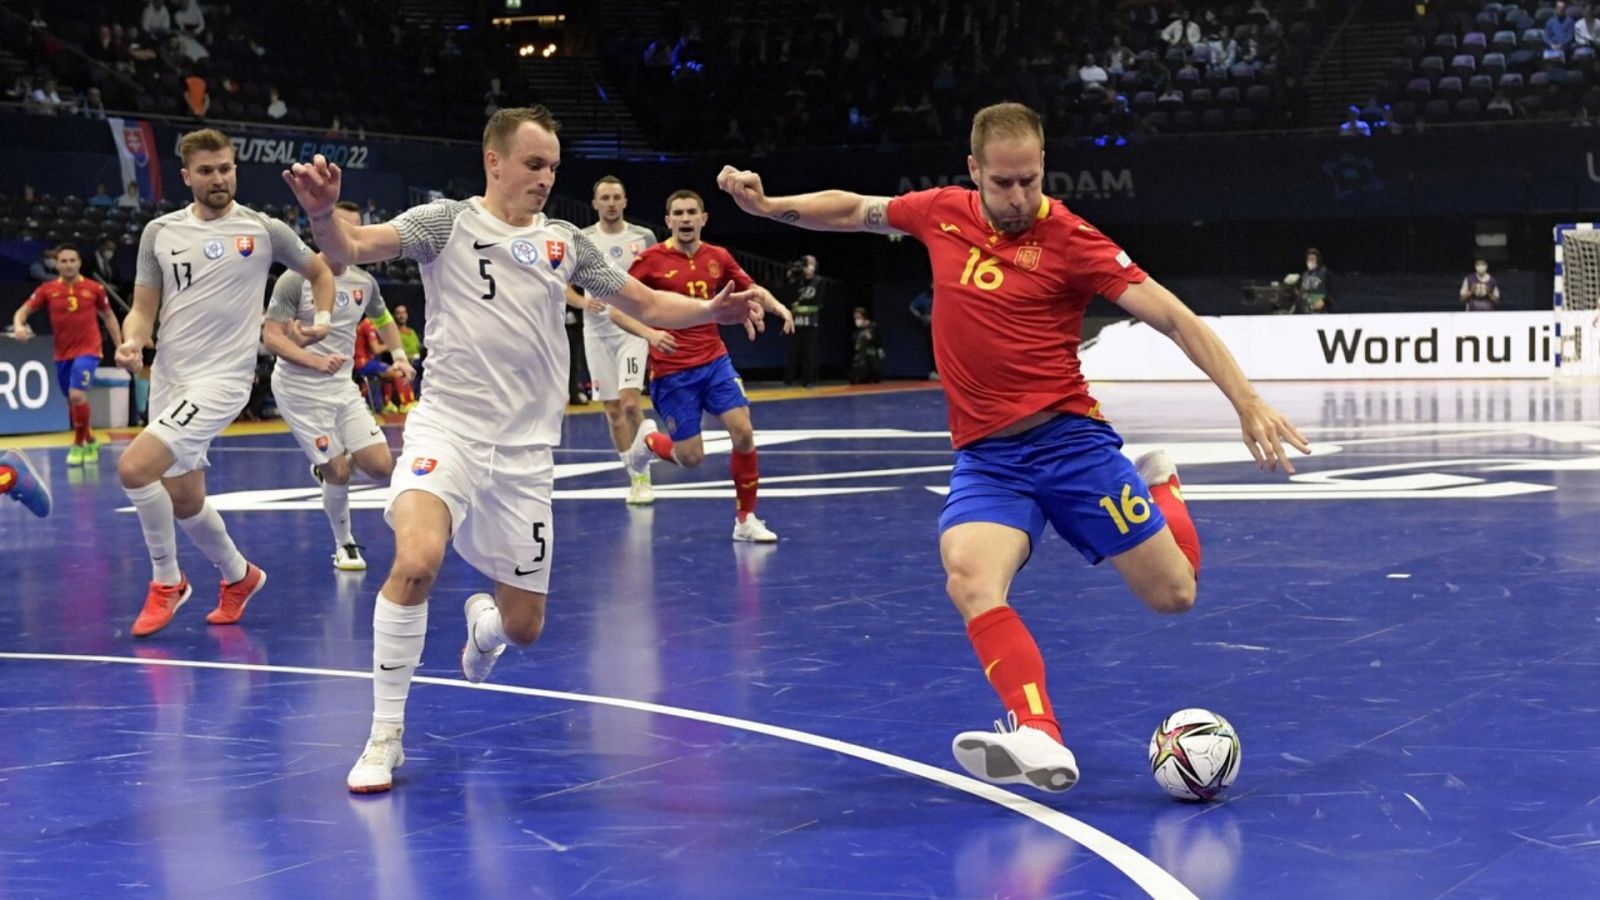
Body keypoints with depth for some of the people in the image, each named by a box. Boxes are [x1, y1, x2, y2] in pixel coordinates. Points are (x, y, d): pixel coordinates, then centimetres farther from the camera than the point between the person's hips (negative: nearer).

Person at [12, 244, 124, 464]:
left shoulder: (94, 288, -2)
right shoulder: (47, 290, 0)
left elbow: (108, 316, 10)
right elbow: (23, 311, -1)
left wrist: (120, 347, 7)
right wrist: (19, 326, -25)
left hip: (87, 351, -3)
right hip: (62, 354, 3)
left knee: (77, 395, -21)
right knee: (73, 402, 13)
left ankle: (79, 444, -3)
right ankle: (90, 441, 35)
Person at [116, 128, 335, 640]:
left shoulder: (264, 230, -1)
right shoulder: (160, 233, 7)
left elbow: (320, 271, 15)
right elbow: (143, 309, 8)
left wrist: (322, 318, 0)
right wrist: (131, 343, -12)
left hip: (222, 379, -5)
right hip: (169, 379, 5)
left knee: (134, 467, -21)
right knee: (184, 501, 10)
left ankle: (166, 581, -1)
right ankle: (239, 576, 38)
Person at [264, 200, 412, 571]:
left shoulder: (364, 282, 5)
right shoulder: (296, 280, -11)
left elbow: (384, 318, 26)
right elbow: (271, 335, -14)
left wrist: (399, 355, 9)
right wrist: (315, 361, -28)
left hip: (342, 386, 5)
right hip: (300, 389, -5)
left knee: (382, 467, -6)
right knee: (338, 474, -9)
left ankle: (329, 466, 25)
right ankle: (344, 545, 14)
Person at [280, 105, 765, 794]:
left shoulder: (564, 241, 9)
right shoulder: (446, 222, -2)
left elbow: (647, 304, 15)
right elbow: (350, 249, -16)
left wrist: (713, 310, -4)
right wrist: (323, 214, -38)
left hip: (525, 453, 4)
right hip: (447, 431, -4)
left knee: (523, 627, 6)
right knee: (416, 561, -31)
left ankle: (481, 624, 47)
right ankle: (385, 735, -15)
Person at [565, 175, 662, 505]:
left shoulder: (644, 237, 3)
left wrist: (655, 330, -2)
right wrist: (582, 302, -13)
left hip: (636, 328, -2)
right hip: (598, 331, 2)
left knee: (630, 401, -17)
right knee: (613, 409, 4)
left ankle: (643, 475, -4)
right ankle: (634, 478, 15)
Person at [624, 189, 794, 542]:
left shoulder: (718, 257, 4)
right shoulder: (651, 259, -8)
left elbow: (752, 289, 17)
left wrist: (777, 306, -3)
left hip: (715, 361, 4)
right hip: (672, 371, -4)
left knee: (743, 433, -11)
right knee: (691, 457, -2)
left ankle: (746, 519, 4)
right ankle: (649, 439, 33)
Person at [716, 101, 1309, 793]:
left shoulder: (1068, 240, -9)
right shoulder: (942, 213, 4)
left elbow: (1174, 319, -11)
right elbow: (855, 211, 23)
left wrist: (1247, 404, -18)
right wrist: (766, 205, 12)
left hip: (1069, 440, -2)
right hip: (985, 457, 2)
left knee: (1173, 593, 0)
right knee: (969, 580, -29)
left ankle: (1160, 487, 34)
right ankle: (1039, 739, -37)